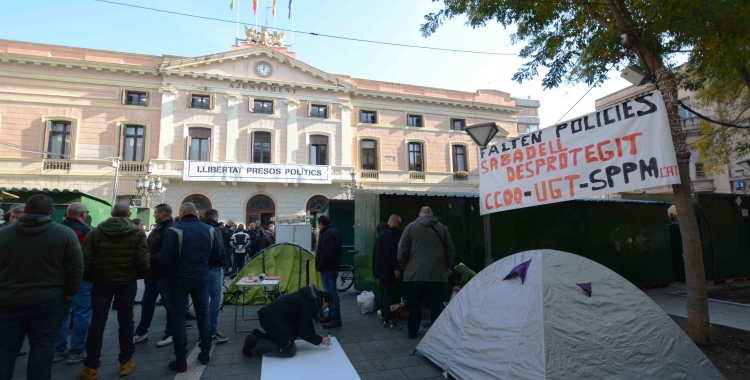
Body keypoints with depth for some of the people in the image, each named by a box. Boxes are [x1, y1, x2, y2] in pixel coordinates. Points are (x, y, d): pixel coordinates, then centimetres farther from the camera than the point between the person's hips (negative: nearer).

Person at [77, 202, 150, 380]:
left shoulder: (96, 232, -2)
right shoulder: (137, 233, -7)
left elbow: (85, 260, -6)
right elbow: (143, 262, -13)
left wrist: (88, 278, 10)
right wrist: (140, 275, 6)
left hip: (101, 282, 1)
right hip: (127, 283, -1)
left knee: (97, 323, 10)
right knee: (125, 321, 10)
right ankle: (126, 362, 19)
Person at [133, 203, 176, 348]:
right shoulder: (158, 228, 14)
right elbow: (150, 248, 21)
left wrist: (149, 259, -22)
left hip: (164, 273, -10)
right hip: (152, 272, 10)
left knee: (169, 303, 3)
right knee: (147, 302, 18)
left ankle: (170, 334, 16)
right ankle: (142, 332, 31)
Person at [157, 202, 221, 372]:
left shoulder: (174, 231, -15)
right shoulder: (209, 230, -1)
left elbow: (164, 259, -17)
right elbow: (217, 254, 4)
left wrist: (173, 266, 5)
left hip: (180, 280, -3)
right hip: (201, 279, 4)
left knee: (178, 318, 8)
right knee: (203, 315, 14)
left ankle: (181, 360, 12)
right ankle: (205, 354, 23)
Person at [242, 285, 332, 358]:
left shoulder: (311, 297, 13)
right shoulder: (309, 304, -17)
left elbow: (305, 323, 25)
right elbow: (303, 331, -15)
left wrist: (316, 337, 19)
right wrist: (320, 340, -4)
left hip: (271, 314, 10)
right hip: (270, 317, -10)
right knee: (289, 350, -8)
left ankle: (258, 335, 15)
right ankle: (256, 343, -5)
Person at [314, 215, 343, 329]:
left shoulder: (327, 234, -19)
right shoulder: (334, 231, 14)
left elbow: (326, 253, -26)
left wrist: (320, 266, -15)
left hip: (328, 268, -11)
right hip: (333, 266, 11)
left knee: (331, 293, -7)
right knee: (331, 292, 17)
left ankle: (335, 319, -3)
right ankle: (331, 315, 26)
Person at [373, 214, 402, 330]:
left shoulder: (382, 232, 15)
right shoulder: (388, 233, -18)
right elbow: (390, 252, -24)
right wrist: (395, 268, -20)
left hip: (382, 268, 10)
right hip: (387, 269, -10)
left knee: (384, 293, 17)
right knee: (388, 294, -8)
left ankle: (383, 315, 26)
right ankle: (387, 321, -6)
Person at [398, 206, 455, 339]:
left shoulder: (411, 226, 2)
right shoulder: (442, 228, 8)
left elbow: (402, 249, 0)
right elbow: (450, 250, 11)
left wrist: (404, 266, 14)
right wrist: (448, 266, 23)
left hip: (415, 272, -1)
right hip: (437, 272, 1)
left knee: (414, 303, 8)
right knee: (436, 303, 8)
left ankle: (413, 331, 16)